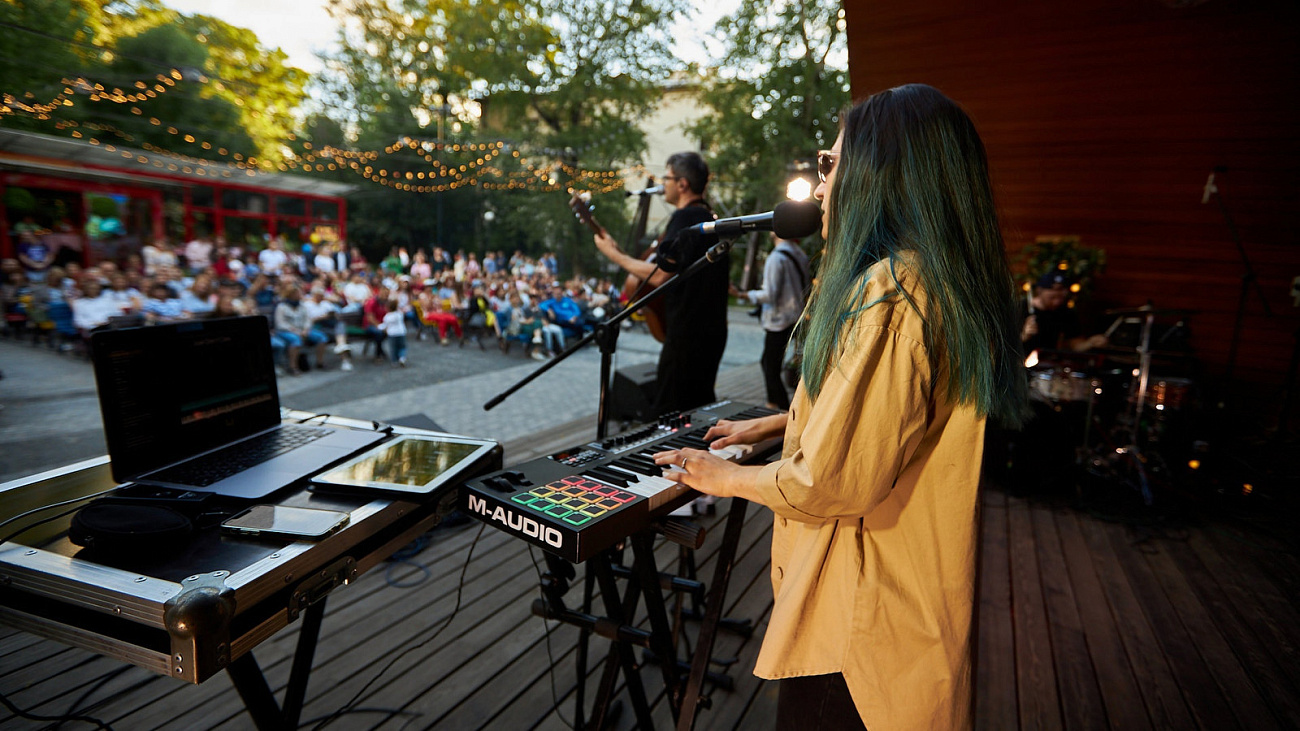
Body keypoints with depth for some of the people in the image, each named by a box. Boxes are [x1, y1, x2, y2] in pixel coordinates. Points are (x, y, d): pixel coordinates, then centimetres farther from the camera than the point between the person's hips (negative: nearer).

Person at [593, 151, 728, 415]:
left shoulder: (685, 218, -15)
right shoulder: (712, 219, 15)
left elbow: (659, 276, -23)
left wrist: (613, 254, -11)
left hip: (686, 332, -10)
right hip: (713, 331, 10)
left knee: (669, 413, -2)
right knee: (701, 407, 20)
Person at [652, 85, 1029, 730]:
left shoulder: (891, 294, -28)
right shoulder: (942, 282, 8)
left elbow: (833, 480, -28)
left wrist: (729, 478, -10)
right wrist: (773, 424, 21)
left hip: (862, 620, -10)